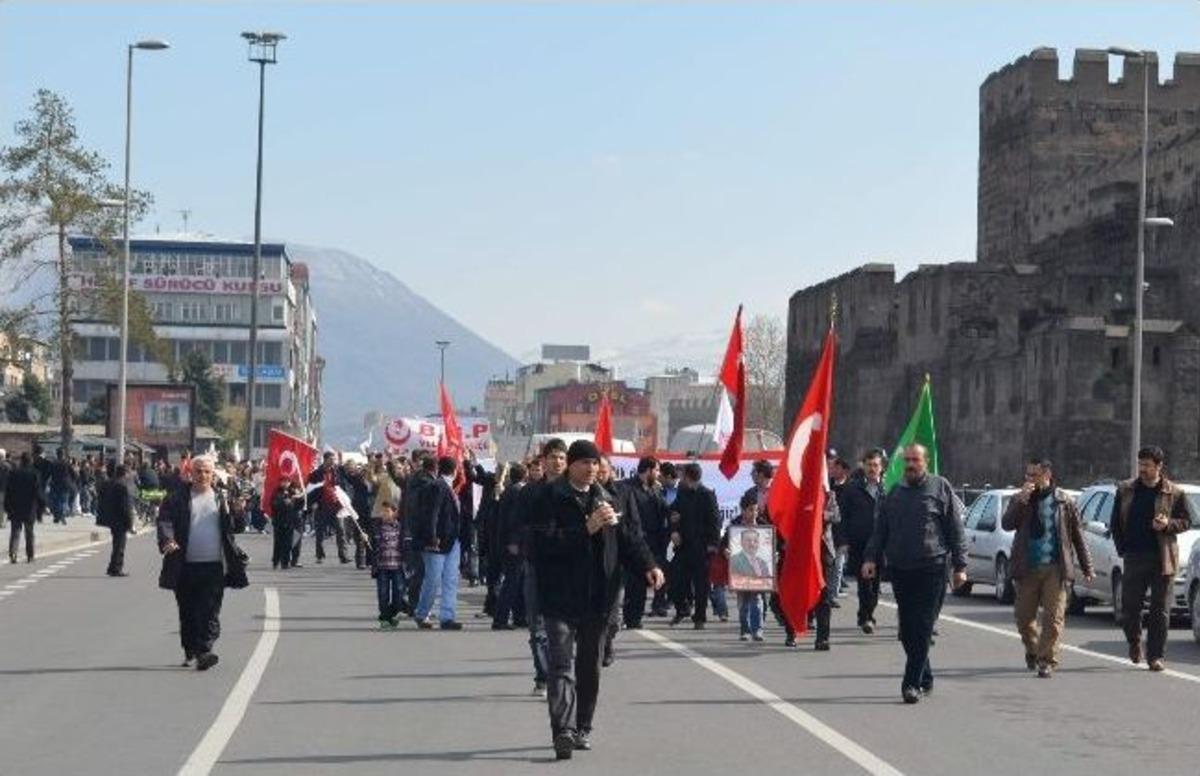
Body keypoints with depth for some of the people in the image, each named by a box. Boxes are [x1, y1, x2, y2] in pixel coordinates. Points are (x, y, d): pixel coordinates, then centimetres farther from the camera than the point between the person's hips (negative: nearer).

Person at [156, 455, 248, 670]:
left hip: (214, 566, 0)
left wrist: (236, 555, 8)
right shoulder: (178, 499, 5)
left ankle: (204, 651, -12)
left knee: (210, 612, -8)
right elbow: (165, 521, -4)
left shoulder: (220, 499, 11)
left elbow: (229, 530, 15)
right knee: (187, 612, 10)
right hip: (186, 566, 0)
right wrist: (167, 540, -22)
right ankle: (190, 651, 24)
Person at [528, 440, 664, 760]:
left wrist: (648, 565, -8)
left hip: (597, 597, 5)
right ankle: (563, 732, -16)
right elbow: (544, 541, -16)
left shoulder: (605, 499, 10)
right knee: (562, 664, -10)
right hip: (561, 597, -5)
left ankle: (582, 728, 24)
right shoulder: (550, 498, -5)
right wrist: (586, 529, -20)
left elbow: (628, 535, 8)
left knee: (589, 665, 13)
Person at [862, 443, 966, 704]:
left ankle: (913, 683, -8)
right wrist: (871, 558, 5)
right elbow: (880, 529, 18)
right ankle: (925, 678, 19)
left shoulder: (940, 488, 2)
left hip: (931, 570, -5)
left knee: (922, 629, -8)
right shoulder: (896, 492, 15)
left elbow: (956, 530, 1)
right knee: (907, 630, 7)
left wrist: (960, 566, -4)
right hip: (900, 570, 5)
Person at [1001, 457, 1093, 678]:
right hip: (1027, 568, 2)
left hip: (1055, 568, -2)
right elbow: (1006, 524, -8)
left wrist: (1087, 567, 7)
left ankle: (1046, 660, -1)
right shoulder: (1020, 500, 8)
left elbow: (1077, 535, 8)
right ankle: (1032, 650, 32)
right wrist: (1021, 500, -19)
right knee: (1023, 616, 7)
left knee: (1053, 617, -6)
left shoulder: (1064, 501, 4)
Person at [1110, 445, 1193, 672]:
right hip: (1134, 558, 2)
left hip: (1163, 558, -1)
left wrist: (1168, 524, -14)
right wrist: (1122, 548, 5)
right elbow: (1115, 523, 13)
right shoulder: (1125, 490, 7)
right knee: (1129, 607, 1)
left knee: (1160, 611, 1)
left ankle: (1156, 656, 7)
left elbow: (1186, 521, 5)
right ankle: (1134, 642, 28)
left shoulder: (1174, 493, 2)